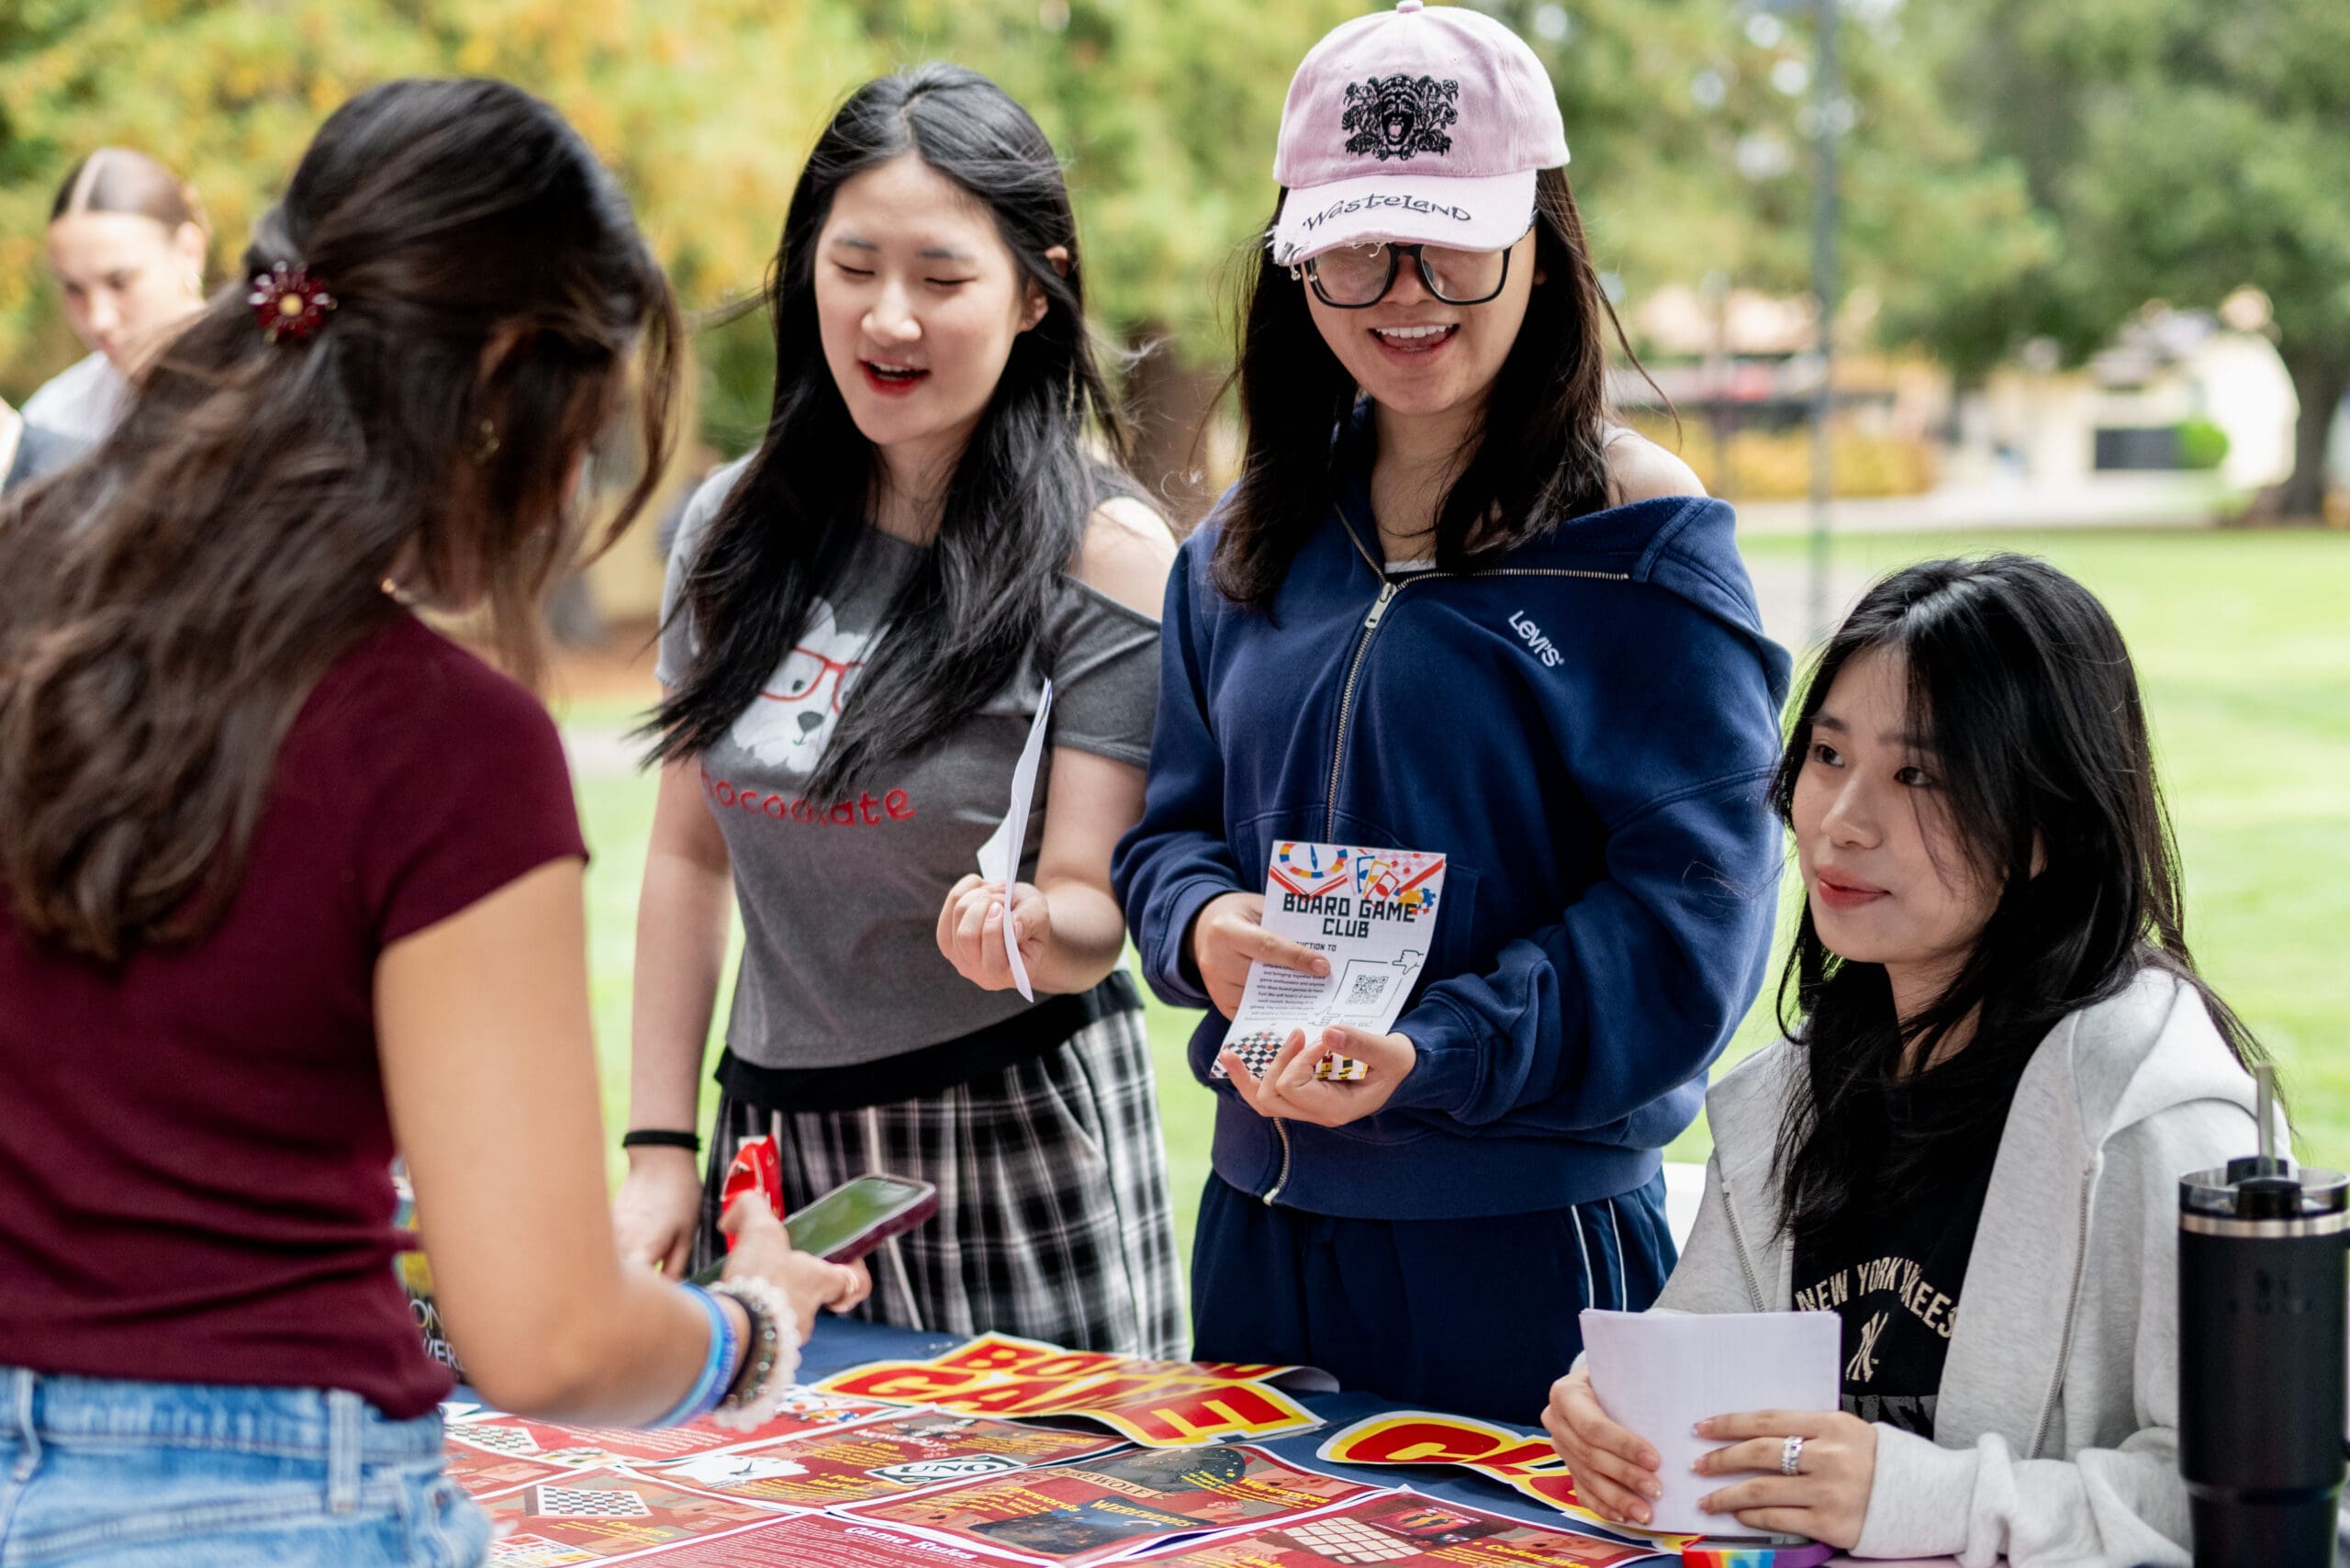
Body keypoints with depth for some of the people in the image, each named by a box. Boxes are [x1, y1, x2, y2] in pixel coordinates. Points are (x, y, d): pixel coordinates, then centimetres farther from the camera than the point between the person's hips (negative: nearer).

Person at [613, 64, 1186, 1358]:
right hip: (774, 1135, 4)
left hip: (1018, 1148, -4)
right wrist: (658, 1148, 4)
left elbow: (1092, 910, -11)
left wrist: (1025, 928, -34)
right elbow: (689, 855, 8)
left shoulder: (1108, 559, -10)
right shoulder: (735, 525, 4)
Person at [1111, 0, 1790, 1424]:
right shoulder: (1247, 549, 10)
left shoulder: (1638, 535, -8)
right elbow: (1175, 823, 15)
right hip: (1263, 1228, 5)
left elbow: (1687, 904, -13)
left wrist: (1430, 1051, -25)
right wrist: (1201, 929, -9)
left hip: (1531, 1243, -5)